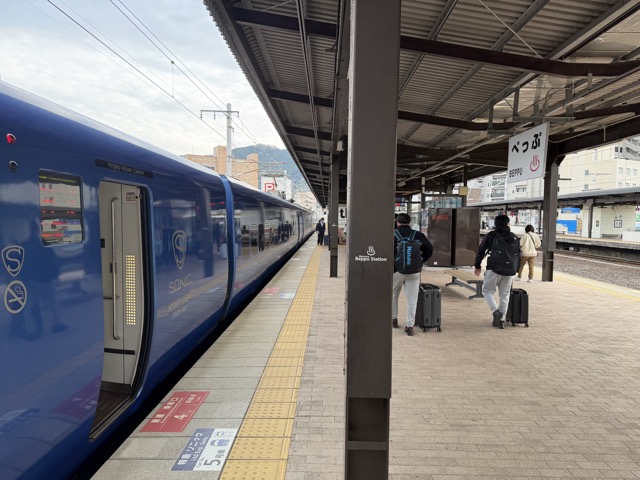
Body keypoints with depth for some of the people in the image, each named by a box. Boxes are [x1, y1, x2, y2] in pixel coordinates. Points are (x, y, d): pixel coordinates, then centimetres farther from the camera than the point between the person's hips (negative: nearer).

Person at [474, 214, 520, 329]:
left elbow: (481, 251, 5)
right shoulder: (515, 238, 14)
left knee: (487, 291, 11)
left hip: (494, 269, -4)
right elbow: (518, 255, 18)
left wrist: (477, 266, 15)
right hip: (510, 272, 4)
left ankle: (496, 311, -10)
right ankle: (501, 320, 15)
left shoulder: (492, 235, 2)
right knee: (504, 295, 12)